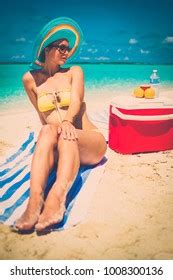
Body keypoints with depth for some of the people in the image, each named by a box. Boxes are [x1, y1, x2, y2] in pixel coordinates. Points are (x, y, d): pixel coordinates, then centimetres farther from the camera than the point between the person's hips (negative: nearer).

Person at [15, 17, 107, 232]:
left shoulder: (74, 72, 8)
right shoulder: (30, 79, 11)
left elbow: (76, 101, -11)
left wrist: (67, 121, -31)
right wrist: (52, 131, 1)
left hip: (89, 144, 0)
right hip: (55, 148, 1)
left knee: (67, 137, -35)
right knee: (47, 131, -33)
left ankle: (57, 197, -56)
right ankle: (35, 200, -51)